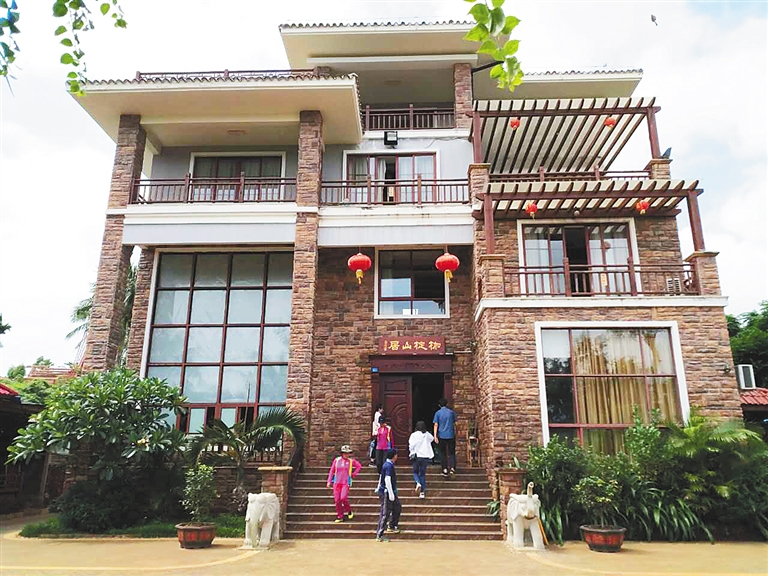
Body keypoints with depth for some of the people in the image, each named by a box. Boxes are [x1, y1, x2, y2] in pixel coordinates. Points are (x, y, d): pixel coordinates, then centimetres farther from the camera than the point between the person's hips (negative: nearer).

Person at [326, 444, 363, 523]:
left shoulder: (351, 461, 1)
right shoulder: (336, 460, 3)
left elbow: (359, 466, 13)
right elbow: (331, 471, 8)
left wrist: (354, 474, 7)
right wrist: (329, 481, 5)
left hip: (346, 483, -2)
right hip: (337, 482, 2)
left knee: (343, 498, -18)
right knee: (337, 500, 2)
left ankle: (349, 511, 9)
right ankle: (340, 517, 16)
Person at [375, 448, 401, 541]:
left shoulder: (387, 464, 10)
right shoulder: (389, 466, -20)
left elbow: (381, 477, 19)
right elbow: (387, 480, -25)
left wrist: (379, 487, 27)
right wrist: (391, 494, -24)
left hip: (391, 492, 10)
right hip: (387, 492, -10)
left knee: (397, 507, 20)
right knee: (385, 513, -5)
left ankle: (392, 526, 32)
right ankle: (379, 536, 0)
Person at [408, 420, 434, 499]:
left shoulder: (414, 435, -7)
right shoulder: (428, 435, 2)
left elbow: (411, 445, -12)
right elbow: (432, 439, 21)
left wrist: (411, 453, 5)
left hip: (417, 456, -2)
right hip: (426, 456, 2)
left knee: (415, 472, 17)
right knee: (423, 474, 12)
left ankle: (418, 483, -12)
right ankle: (423, 492, 8)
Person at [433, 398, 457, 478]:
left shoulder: (438, 413, -1)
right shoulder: (451, 412, 3)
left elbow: (436, 425, -6)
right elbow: (454, 423, 9)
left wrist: (435, 436, -7)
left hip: (442, 435, 0)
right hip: (451, 435, 1)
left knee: (443, 453, 10)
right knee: (451, 453, 6)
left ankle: (445, 469, 7)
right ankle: (452, 468, -10)